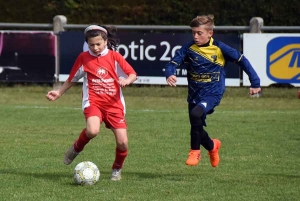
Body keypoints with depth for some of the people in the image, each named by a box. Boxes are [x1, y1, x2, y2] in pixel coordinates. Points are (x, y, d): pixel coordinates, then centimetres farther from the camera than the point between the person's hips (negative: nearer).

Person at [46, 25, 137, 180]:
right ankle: (77, 148, 1)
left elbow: (133, 74, 2)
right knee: (92, 131, -33)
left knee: (122, 142, -7)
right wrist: (59, 92, 11)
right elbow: (72, 79, 16)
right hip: (93, 102, -1)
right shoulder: (83, 58, 3)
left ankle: (117, 169, 24)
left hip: (114, 104, 1)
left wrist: (127, 80, -19)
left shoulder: (114, 57, 2)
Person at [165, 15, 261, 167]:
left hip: (212, 93, -4)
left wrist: (255, 83, -2)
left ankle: (195, 151, -15)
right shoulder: (189, 48, -4)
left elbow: (242, 61, -2)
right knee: (197, 128, 11)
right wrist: (169, 74, -35)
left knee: (195, 114, -32)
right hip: (194, 95, 5)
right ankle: (212, 146, 46)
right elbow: (173, 63, -11)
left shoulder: (220, 48, -9)